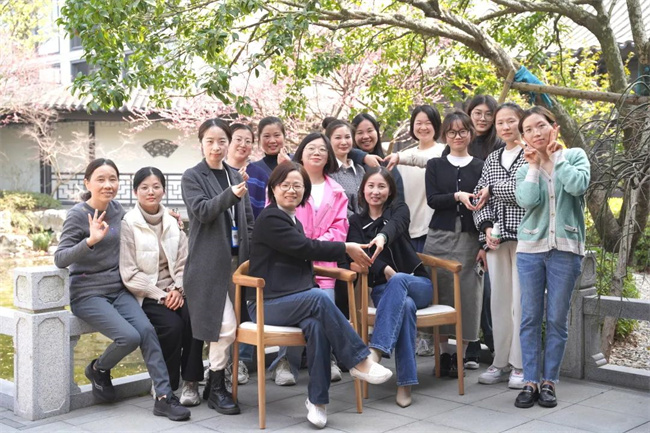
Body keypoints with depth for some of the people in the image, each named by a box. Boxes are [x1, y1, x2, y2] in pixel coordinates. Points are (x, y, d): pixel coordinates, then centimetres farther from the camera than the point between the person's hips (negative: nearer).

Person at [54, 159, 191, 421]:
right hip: (88, 293, -5)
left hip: (118, 290, 5)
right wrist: (91, 240, -32)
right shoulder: (78, 214, -9)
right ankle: (98, 370, 9)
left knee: (146, 330, -19)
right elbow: (60, 259, -16)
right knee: (129, 337, -23)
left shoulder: (117, 209, 7)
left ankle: (164, 397, -17)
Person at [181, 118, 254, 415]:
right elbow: (202, 211, -16)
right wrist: (231, 194, -31)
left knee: (226, 327, 8)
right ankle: (217, 389, 4)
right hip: (209, 262, -5)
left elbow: (247, 220, 16)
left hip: (236, 259, 5)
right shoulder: (192, 177, 0)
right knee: (226, 326, -11)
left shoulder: (235, 176, 15)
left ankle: (214, 383, 22)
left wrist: (251, 256, 9)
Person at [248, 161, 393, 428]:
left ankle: (317, 400, -21)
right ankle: (360, 361, -23)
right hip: (268, 304, -6)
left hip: (296, 299, 6)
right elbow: (306, 247, -14)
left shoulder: (293, 220, 19)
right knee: (319, 298, -33)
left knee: (317, 324, -28)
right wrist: (346, 249, -6)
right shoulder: (269, 219, -7)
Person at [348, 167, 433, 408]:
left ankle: (377, 350, -44)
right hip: (382, 287, 0)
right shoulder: (357, 222, 12)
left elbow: (396, 225, -20)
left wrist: (382, 237, -46)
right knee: (405, 305, -35)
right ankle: (405, 383, -38)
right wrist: (385, 270, -27)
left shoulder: (399, 209, 6)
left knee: (398, 280, -37)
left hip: (417, 282, 0)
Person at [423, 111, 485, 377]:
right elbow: (432, 200, -2)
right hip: (440, 237, 1)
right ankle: (443, 353, 9)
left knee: (468, 294, -3)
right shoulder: (435, 166, 10)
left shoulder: (480, 167, 7)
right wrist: (458, 196, -18)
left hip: (471, 239, -1)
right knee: (441, 293, 0)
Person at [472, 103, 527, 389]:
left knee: (521, 299, -6)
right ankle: (502, 362, 14)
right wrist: (487, 228, -4)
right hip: (496, 236, 5)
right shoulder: (492, 159, 16)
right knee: (499, 299, 6)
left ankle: (521, 365, 1)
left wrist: (493, 189, -2)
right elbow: (480, 198, 11)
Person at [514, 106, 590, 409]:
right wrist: (535, 165, -4)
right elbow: (527, 200, -10)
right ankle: (530, 381, 10)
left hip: (565, 248, -2)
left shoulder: (575, 156, 4)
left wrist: (556, 156, -6)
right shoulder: (526, 167, 9)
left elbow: (578, 185, -18)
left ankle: (549, 381, 13)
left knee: (557, 319, 3)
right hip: (531, 248, 2)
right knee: (530, 317, 3)